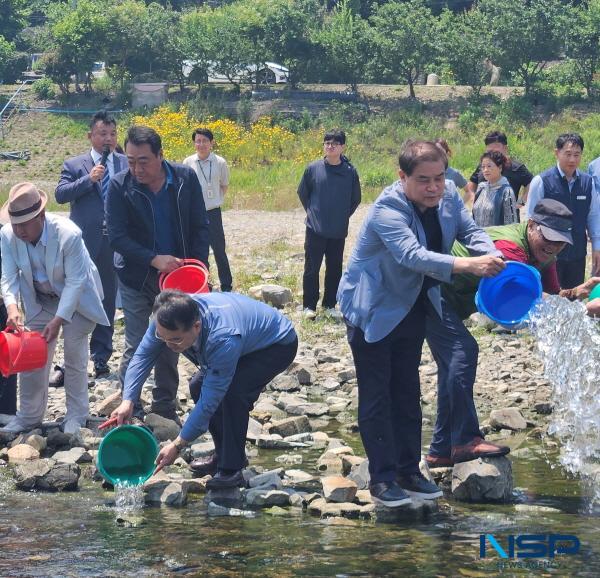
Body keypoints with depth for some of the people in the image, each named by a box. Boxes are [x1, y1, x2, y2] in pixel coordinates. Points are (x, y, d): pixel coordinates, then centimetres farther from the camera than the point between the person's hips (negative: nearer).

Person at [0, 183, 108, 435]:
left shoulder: (69, 234, -35)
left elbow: (75, 281, -28)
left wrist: (58, 320, -34)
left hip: (77, 297, -4)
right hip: (40, 300, 4)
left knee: (74, 355, -6)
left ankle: (76, 416, 8)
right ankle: (29, 416, 16)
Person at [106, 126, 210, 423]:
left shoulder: (185, 178, -9)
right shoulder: (119, 186, -15)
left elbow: (200, 227, -1)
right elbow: (117, 236, -16)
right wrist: (154, 260, -26)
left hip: (175, 275, 3)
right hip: (136, 278, -2)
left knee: (170, 343, 11)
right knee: (136, 346, -1)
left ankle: (165, 406, 22)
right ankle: (130, 408, 9)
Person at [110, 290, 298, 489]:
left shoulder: (223, 341, -44)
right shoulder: (167, 318, -26)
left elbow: (210, 401, -37)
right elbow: (143, 355, -15)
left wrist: (177, 445, -33)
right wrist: (128, 401, -28)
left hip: (278, 344, -8)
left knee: (234, 392, -29)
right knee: (199, 388, -2)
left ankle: (231, 470, -18)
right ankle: (223, 455, 15)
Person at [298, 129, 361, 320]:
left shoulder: (350, 172, -4)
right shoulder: (313, 168, -5)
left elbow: (355, 199, 9)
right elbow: (303, 193, 9)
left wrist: (343, 216, 6)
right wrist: (312, 212, 6)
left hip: (338, 232, 1)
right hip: (315, 230, -1)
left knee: (334, 269, 9)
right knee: (312, 268, 3)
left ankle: (330, 305, 21)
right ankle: (309, 306, 11)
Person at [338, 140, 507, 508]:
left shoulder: (449, 196, -8)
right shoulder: (388, 210, -31)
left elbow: (470, 231, -5)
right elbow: (412, 254, -44)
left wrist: (492, 256, -29)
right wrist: (467, 265, -57)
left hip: (412, 308, 7)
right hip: (372, 309, -7)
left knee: (407, 394, 13)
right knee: (377, 397, -4)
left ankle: (408, 471, 21)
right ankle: (382, 478, 2)